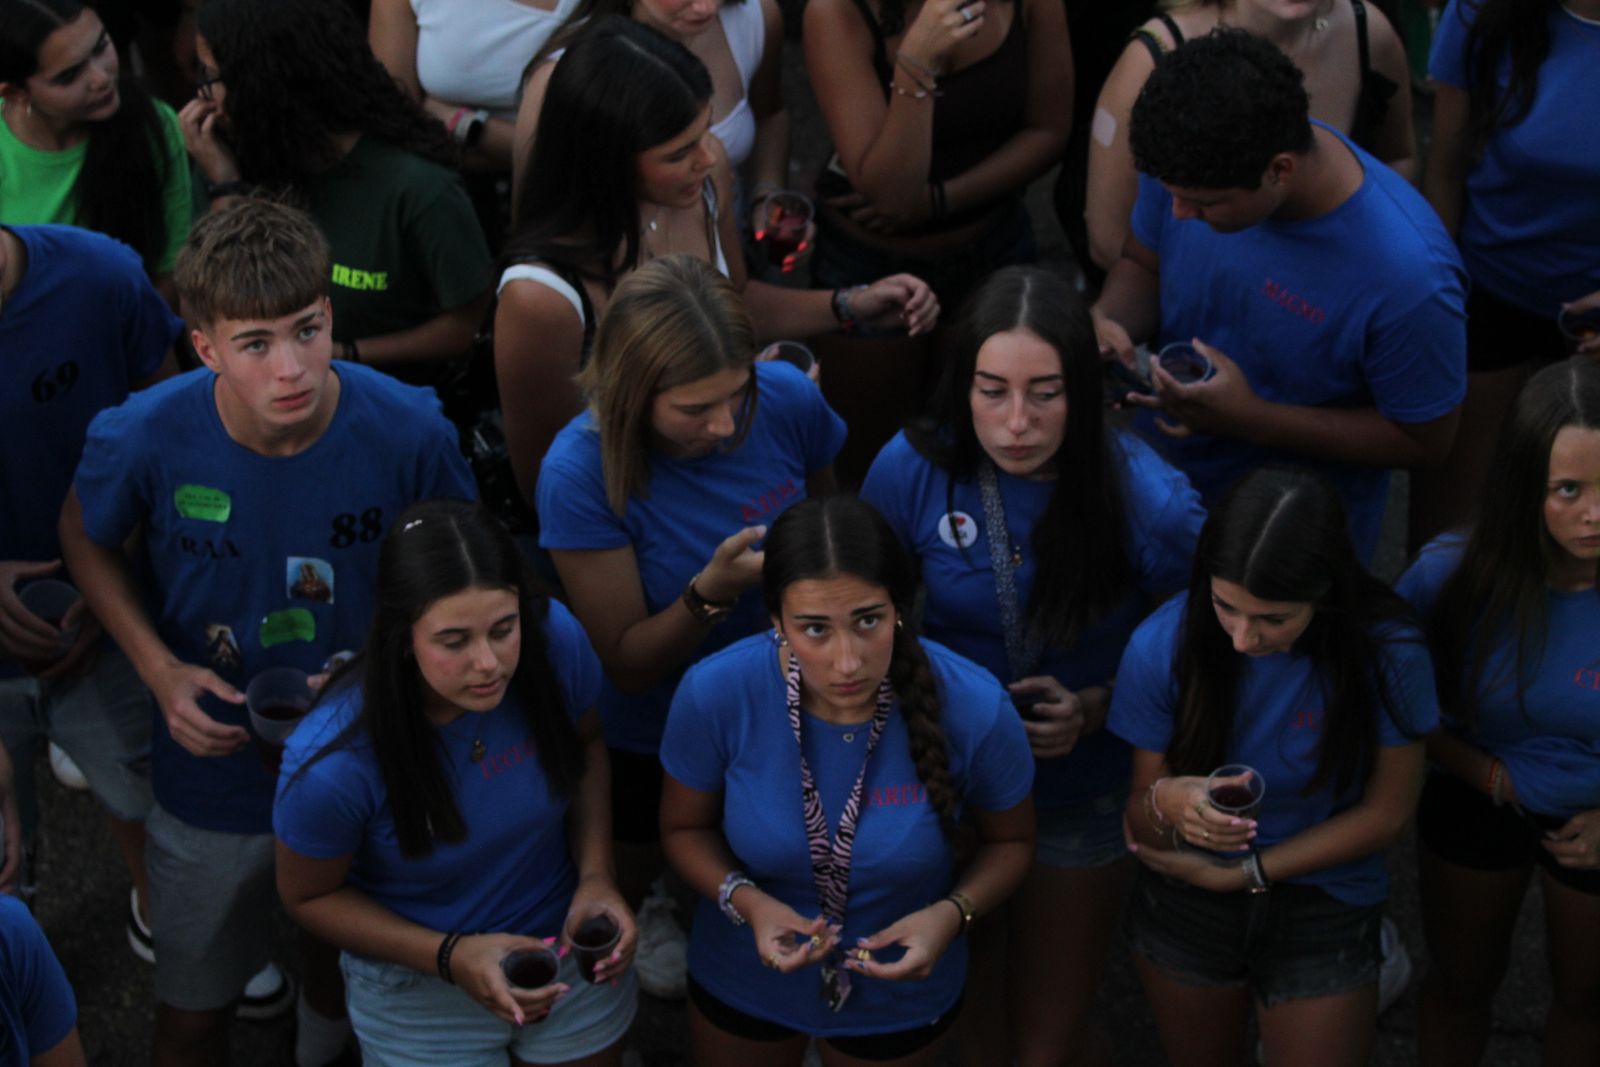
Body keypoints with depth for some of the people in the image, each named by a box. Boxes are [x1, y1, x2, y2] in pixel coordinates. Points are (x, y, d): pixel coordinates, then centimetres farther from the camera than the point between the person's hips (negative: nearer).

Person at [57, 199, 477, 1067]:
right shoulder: (143, 440, -26)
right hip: (213, 774, -1)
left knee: (346, 966, 28)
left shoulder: (408, 431, -25)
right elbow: (86, 538, -3)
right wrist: (159, 670, -15)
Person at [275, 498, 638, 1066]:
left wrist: (596, 877, -17)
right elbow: (310, 895, -14)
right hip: (420, 991, -3)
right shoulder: (333, 762, -34)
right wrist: (452, 957, -26)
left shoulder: (556, 641, -25)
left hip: (575, 956, 3)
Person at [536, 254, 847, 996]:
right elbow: (627, 665, -26)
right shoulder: (582, 471, -33)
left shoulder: (786, 399, -24)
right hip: (650, 739, -2)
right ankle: (642, 910, 64)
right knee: (633, 877, 28)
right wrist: (714, 589, -42)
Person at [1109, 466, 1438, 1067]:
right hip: (1183, 905, 2)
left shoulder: (1386, 654, -23)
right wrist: (1165, 804, -37)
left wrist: (1243, 873, -13)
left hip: (1324, 917, -1)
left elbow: (1387, 812, -10)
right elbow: (1140, 821, -12)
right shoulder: (1163, 645, -21)